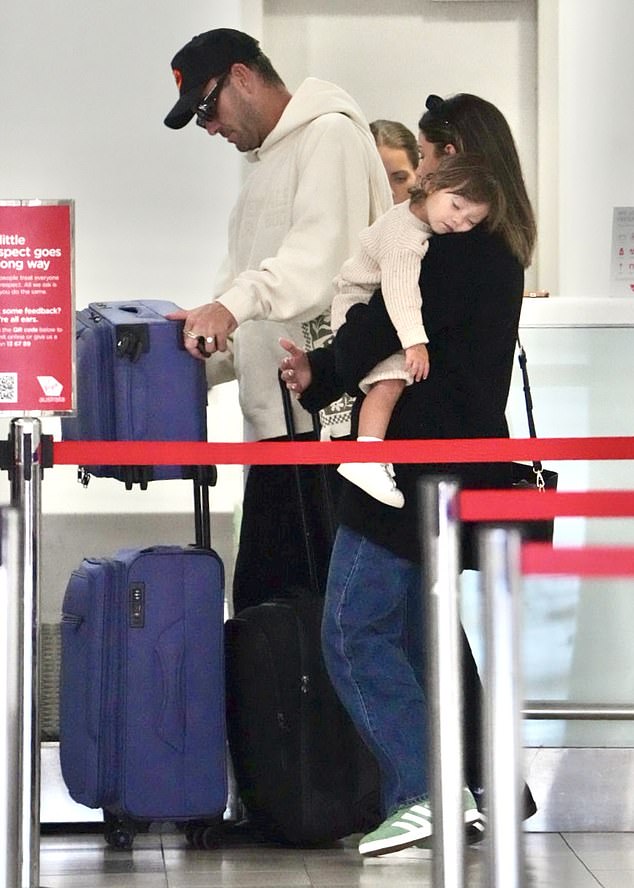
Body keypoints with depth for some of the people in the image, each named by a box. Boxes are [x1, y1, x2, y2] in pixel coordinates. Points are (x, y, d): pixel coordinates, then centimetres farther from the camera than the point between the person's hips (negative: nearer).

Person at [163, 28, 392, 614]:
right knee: (260, 601, 7)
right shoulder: (268, 165, 27)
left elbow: (324, 256, -23)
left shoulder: (330, 135, -4)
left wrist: (237, 302, -35)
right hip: (276, 421, 10)